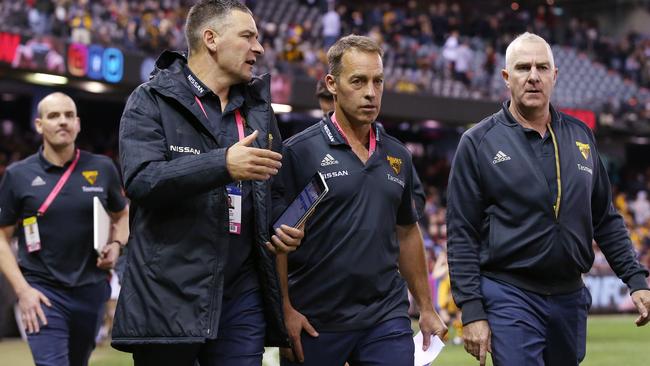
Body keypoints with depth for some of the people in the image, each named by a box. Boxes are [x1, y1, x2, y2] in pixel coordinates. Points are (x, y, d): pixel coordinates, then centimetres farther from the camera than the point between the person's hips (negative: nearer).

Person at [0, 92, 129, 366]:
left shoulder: (102, 168, 3)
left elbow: (122, 215, 19)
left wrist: (116, 245, -2)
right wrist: (22, 290, -9)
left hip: (91, 289, 3)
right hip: (43, 291, -3)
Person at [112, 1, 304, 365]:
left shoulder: (260, 110, 16)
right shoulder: (151, 100, -1)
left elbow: (275, 191, 26)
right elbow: (141, 180, -16)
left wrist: (289, 229, 3)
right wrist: (222, 164, -27)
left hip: (242, 296, 5)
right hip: (168, 297, -4)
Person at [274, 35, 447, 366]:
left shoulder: (397, 156, 12)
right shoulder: (299, 152, -5)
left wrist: (426, 308, 18)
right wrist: (285, 311, -15)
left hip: (387, 320, 4)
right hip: (314, 324, -4)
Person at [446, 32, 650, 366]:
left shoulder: (581, 137, 11)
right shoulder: (478, 143, -2)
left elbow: (606, 220, 16)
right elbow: (461, 235, -5)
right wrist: (472, 312, -11)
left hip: (571, 297, 5)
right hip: (509, 297, -5)